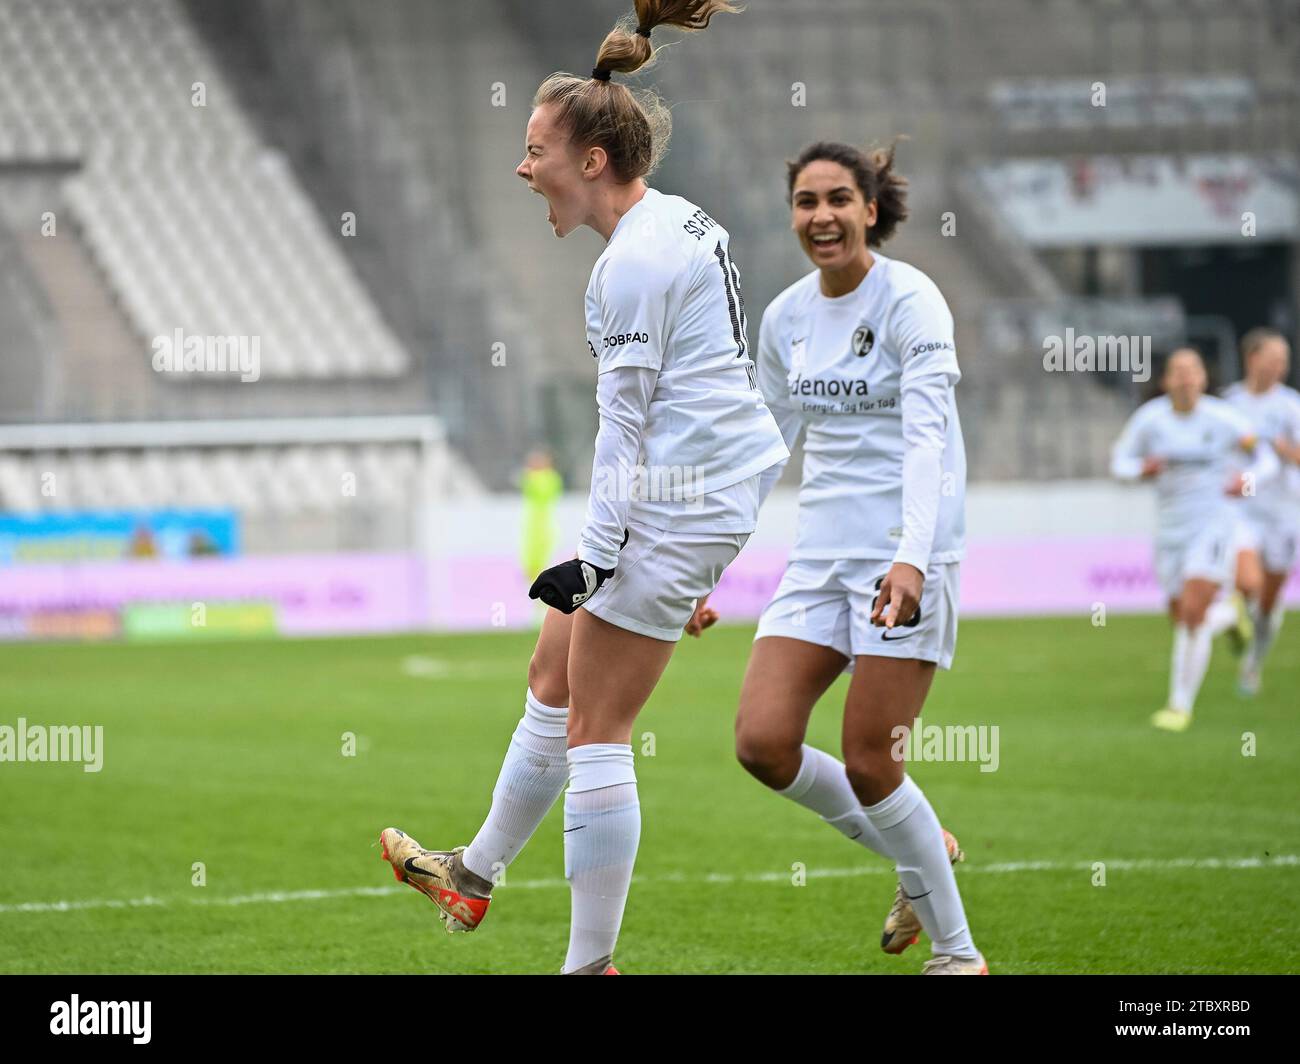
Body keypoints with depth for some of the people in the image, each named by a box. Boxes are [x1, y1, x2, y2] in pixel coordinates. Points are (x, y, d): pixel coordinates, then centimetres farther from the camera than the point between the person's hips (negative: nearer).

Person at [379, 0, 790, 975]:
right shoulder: (680, 222, 13)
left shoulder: (635, 258, -18)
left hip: (674, 508, -10)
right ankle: (474, 877, 34)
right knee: (556, 678, 21)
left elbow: (625, 421, -18)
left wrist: (595, 560, -16)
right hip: (703, 495, 10)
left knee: (595, 735, -4)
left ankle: (591, 961, 0)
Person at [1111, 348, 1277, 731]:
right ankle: (1226, 616, 46)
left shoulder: (1221, 419, -8)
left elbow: (1266, 460, 3)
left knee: (1192, 614, -17)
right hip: (1170, 528, 3)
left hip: (1211, 523, -3)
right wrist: (1143, 469, -16)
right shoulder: (1150, 418, -4)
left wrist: (1248, 479, -19)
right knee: (1182, 620, 9)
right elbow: (1120, 461, 7)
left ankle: (1181, 704, -5)